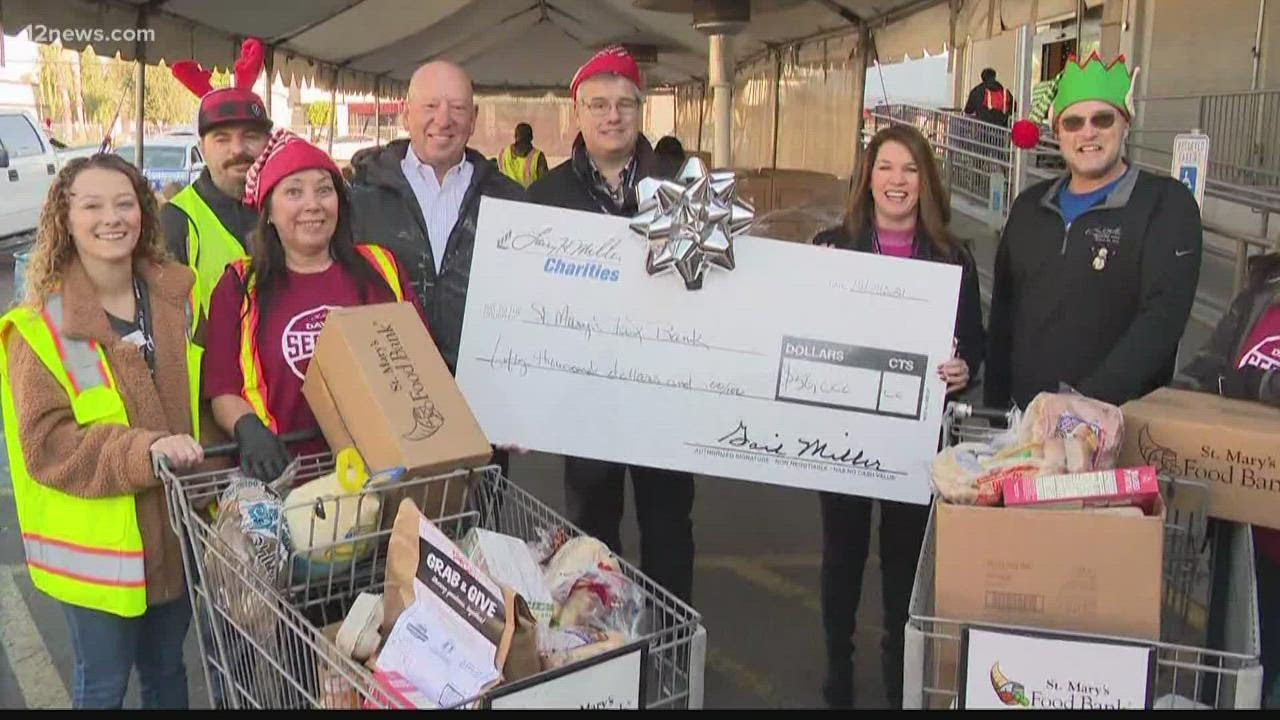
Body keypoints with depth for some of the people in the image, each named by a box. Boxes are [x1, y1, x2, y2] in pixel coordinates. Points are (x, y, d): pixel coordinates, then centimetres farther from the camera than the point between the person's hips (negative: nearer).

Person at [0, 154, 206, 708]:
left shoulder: (176, 296, 0)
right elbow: (46, 443, -19)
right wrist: (144, 449, -31)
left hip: (174, 529, 4)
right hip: (98, 546, -4)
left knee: (167, 670, 21)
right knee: (103, 685, 11)